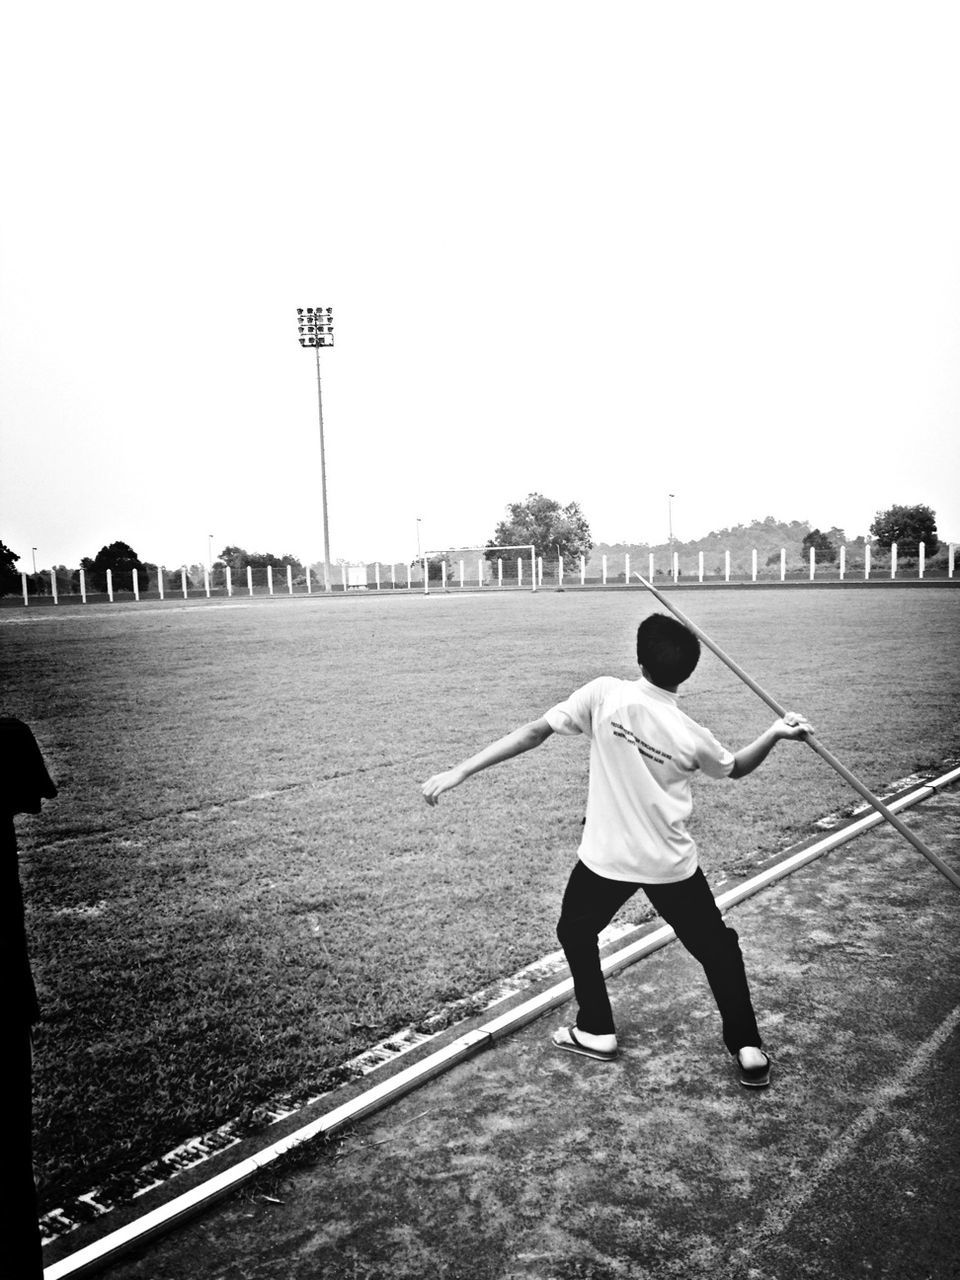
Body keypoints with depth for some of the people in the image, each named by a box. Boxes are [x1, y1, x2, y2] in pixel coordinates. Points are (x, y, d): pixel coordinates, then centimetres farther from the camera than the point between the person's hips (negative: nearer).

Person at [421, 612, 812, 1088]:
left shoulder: (605, 694, -17)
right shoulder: (692, 736, -11)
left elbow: (535, 732, -19)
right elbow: (736, 768, 10)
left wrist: (461, 771, -17)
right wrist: (776, 734, 18)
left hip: (606, 857, -1)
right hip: (673, 864, 1)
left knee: (575, 932, 26)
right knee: (718, 948, 21)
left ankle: (596, 1032, 32)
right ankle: (748, 1050, 24)